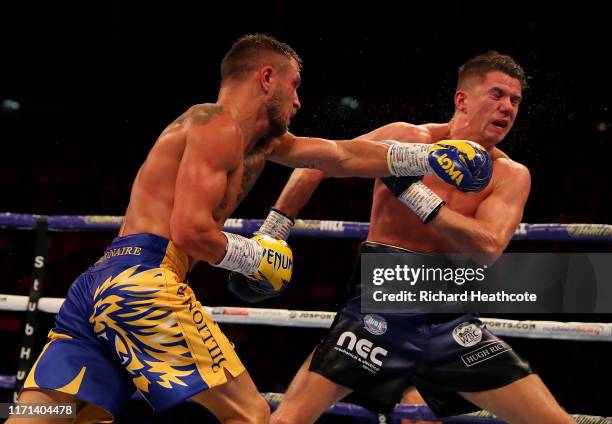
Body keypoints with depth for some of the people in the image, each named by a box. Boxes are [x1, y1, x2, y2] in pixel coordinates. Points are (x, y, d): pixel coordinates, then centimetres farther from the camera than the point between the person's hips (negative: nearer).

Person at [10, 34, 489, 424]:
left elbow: (344, 157, 32)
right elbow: (191, 230, -14)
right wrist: (257, 259, 1)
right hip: (143, 280, -9)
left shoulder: (262, 139, 26)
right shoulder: (220, 125, -3)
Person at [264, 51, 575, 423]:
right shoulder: (410, 139, -4)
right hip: (382, 306, -2)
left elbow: (488, 247, -18)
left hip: (451, 320, 2)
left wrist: (414, 193, -22)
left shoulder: (511, 175, 1)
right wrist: (272, 232, 4)